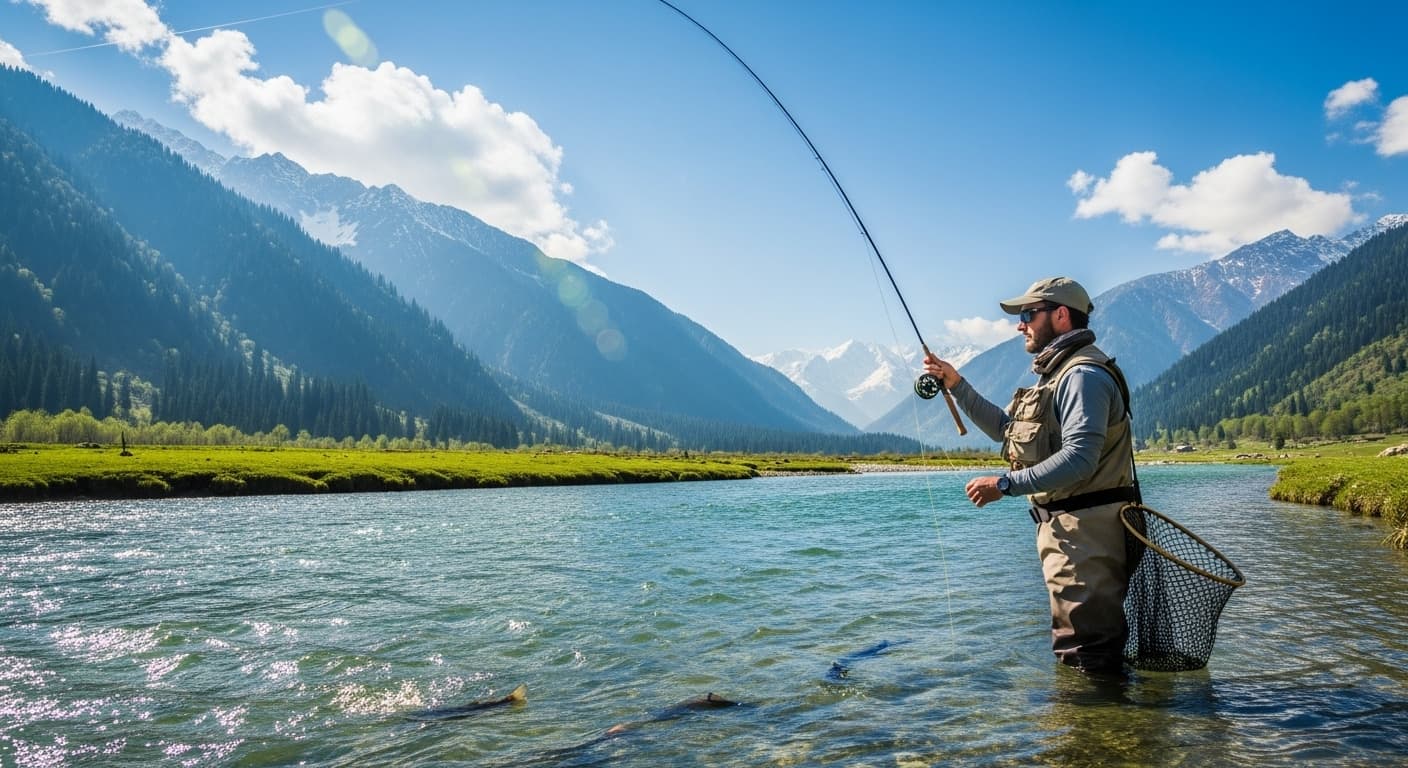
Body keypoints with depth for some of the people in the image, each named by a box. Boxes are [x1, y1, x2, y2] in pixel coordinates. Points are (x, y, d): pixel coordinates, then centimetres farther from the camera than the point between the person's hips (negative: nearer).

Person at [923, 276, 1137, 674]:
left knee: (1089, 652, -6)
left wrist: (1006, 484, -26)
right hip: (1063, 526, 11)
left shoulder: (1083, 374, -15)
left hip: (1085, 531, -11)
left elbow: (1079, 458, -26)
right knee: (1073, 646, 19)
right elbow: (1004, 427, 26)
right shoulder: (1057, 374, 20)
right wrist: (956, 384, 19)